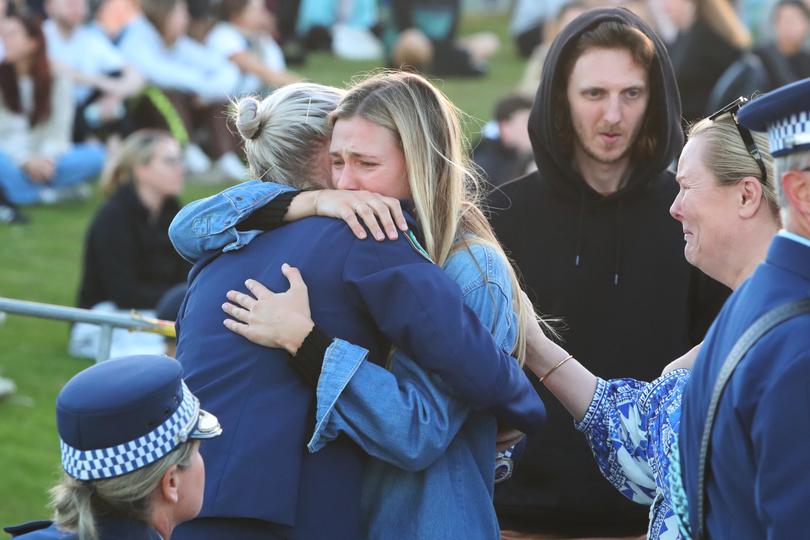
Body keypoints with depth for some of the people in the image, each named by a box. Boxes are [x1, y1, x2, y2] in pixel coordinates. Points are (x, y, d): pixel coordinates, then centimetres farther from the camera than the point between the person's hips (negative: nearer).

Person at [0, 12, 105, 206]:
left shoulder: (57, 82, 2)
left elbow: (58, 134, -4)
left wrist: (46, 158, -24)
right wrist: (26, 160, -22)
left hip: (44, 159, 2)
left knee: (95, 156, -25)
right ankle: (58, 191, -30)